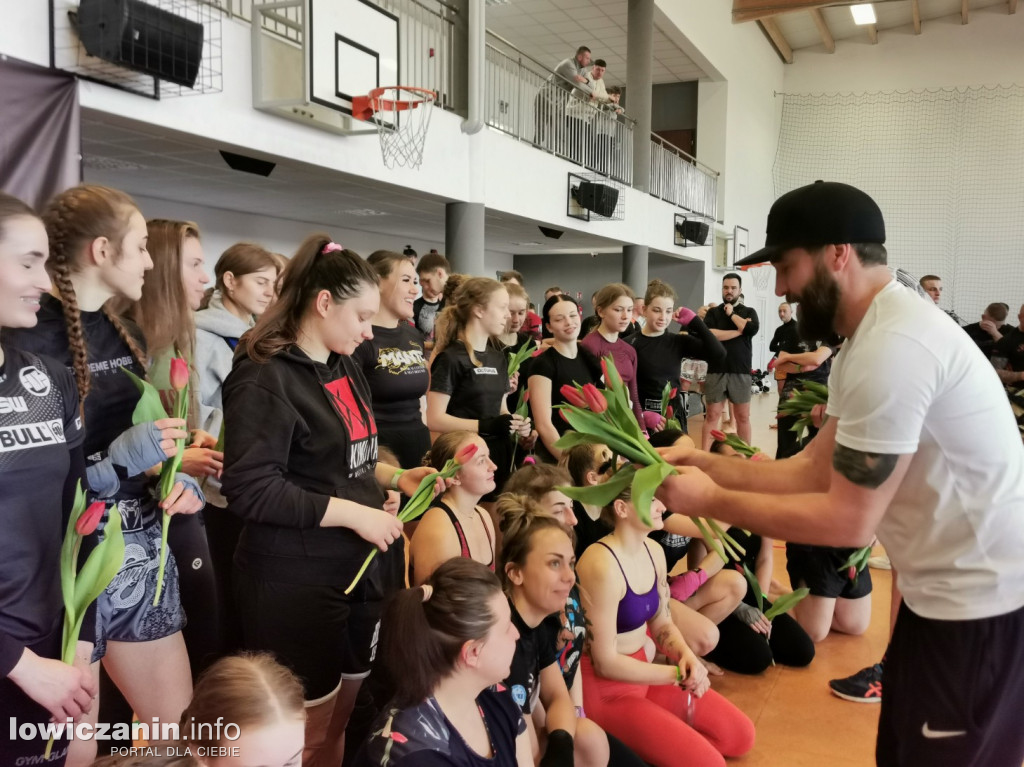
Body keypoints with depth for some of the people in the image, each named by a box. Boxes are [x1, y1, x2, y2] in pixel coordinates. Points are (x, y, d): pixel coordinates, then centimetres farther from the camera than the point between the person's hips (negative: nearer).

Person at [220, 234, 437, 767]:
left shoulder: (346, 369, 12)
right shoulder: (266, 378, -17)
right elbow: (250, 490, -24)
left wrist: (394, 477, 4)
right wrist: (354, 513, -22)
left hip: (358, 566, 9)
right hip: (295, 579, -8)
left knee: (345, 714, 20)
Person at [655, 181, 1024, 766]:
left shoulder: (892, 347, -26)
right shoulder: (881, 334, 8)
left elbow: (847, 520, -25)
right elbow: (816, 469, 6)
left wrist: (712, 500, -17)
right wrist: (706, 462, -1)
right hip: (950, 589, 10)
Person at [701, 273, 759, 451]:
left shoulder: (749, 312, 10)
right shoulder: (713, 312, 8)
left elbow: (753, 329, -12)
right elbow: (708, 335, -11)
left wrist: (732, 314, -2)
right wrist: (739, 330, -10)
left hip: (741, 372, 1)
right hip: (716, 371, 0)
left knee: (743, 417, 5)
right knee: (712, 416, 0)